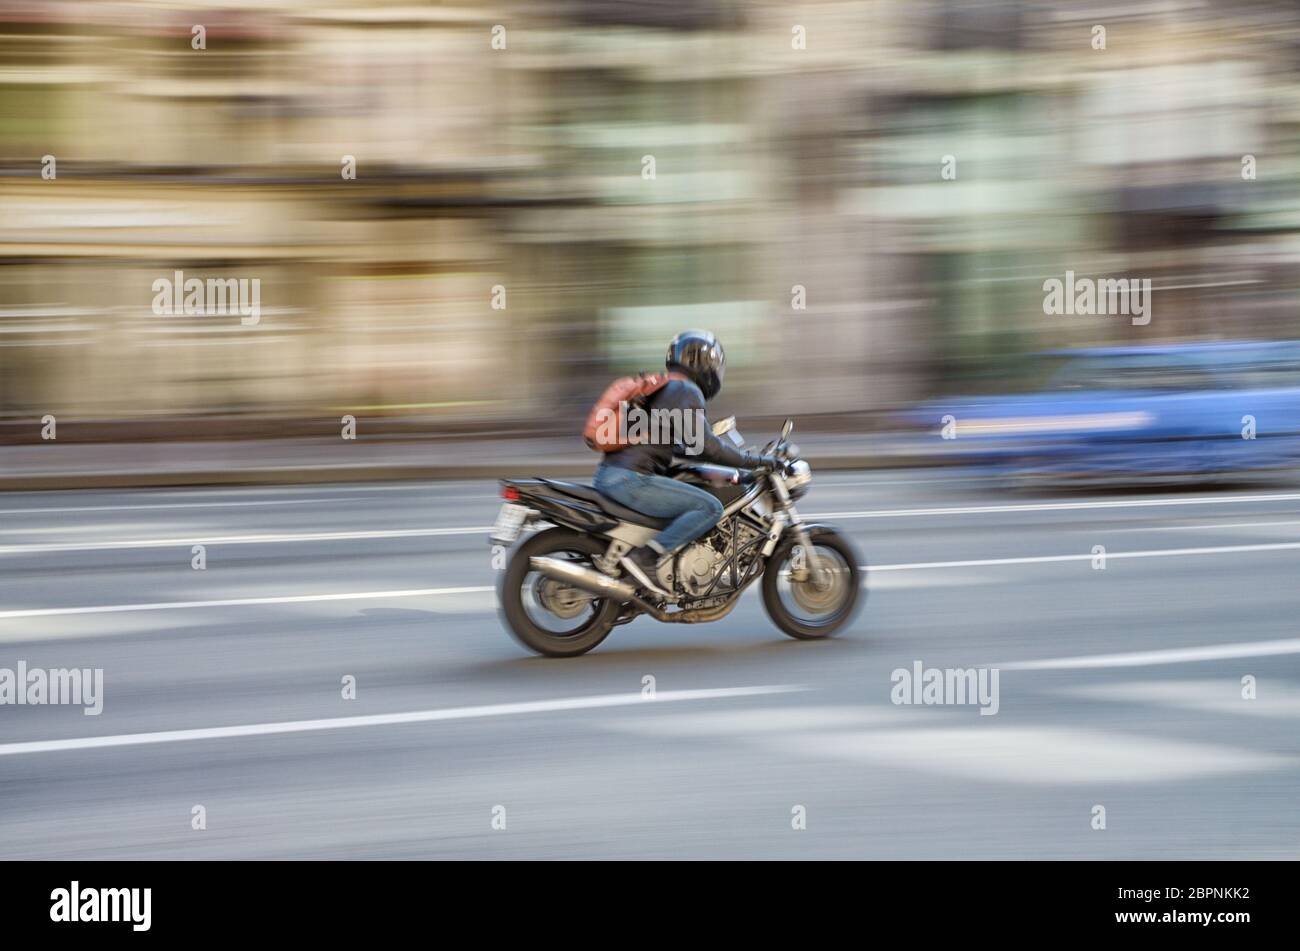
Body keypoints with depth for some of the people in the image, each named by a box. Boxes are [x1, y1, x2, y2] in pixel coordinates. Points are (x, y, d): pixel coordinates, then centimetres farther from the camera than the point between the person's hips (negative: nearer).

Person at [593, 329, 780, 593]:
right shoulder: (687, 391, -7)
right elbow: (705, 446, -16)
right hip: (631, 480, -10)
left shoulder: (660, 388, 24)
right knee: (710, 507, -16)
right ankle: (645, 557, -21)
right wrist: (756, 460, -10)